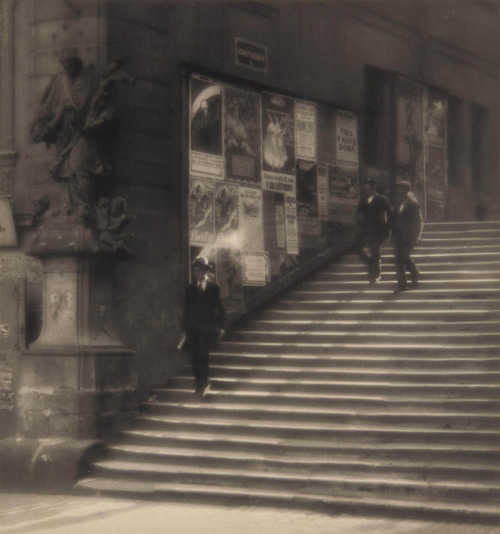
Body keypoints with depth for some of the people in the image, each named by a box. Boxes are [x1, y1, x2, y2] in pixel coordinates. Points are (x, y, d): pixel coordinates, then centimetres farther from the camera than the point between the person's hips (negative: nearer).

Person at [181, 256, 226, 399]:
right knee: (195, 357, -1)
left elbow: (219, 308, 3)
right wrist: (185, 329, 8)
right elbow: (186, 309, 12)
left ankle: (202, 386, -2)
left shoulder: (213, 288, 2)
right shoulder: (190, 289, 11)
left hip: (208, 328, -3)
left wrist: (221, 327, -1)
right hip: (193, 328, 3)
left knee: (202, 355, -11)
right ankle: (202, 384, 12)